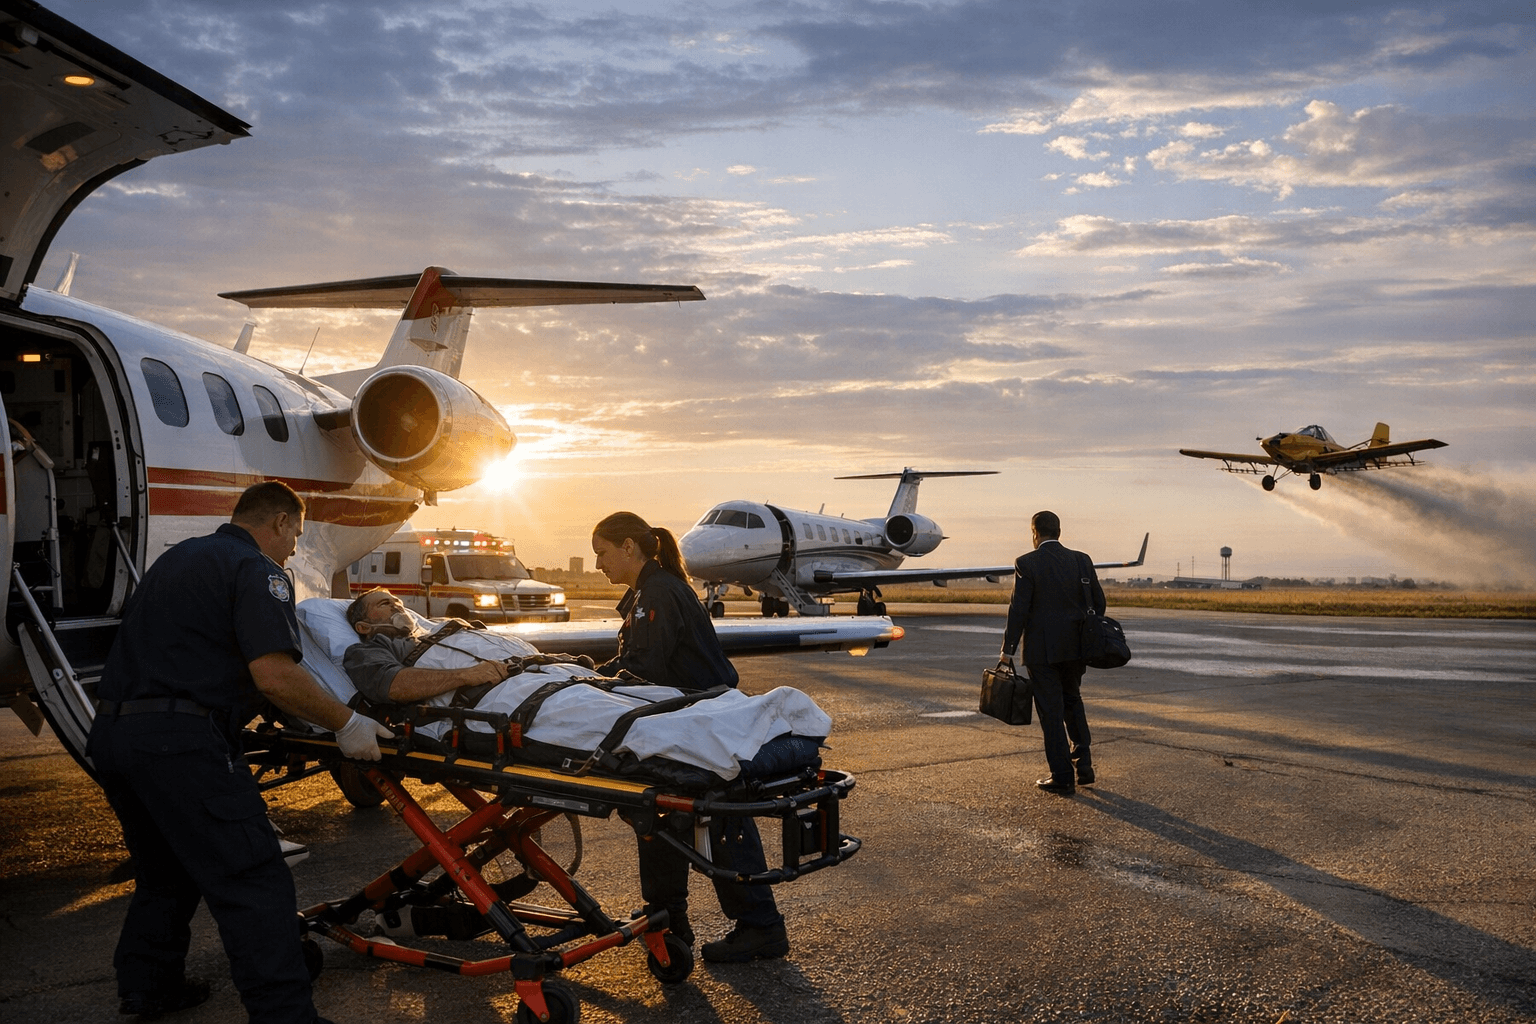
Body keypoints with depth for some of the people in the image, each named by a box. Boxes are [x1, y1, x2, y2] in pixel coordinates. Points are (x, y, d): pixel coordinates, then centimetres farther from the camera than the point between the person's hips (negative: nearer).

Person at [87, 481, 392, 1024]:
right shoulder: (258, 570, -5)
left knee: (166, 870, 25)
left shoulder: (176, 558, 23)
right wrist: (345, 725, -8)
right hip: (179, 740, -9)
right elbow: (275, 676, -17)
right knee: (254, 885, -8)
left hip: (111, 731, 10)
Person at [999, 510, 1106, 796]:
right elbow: (1098, 601, 5)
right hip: (1075, 648, 5)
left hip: (1042, 649, -4)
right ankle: (1084, 764, 15)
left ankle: (1062, 778, 8)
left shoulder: (1027, 563, -11)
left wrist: (1008, 649, -7)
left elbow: (1019, 609, -13)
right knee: (1072, 702, 22)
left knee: (1051, 712, 4)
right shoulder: (1081, 560, 2)